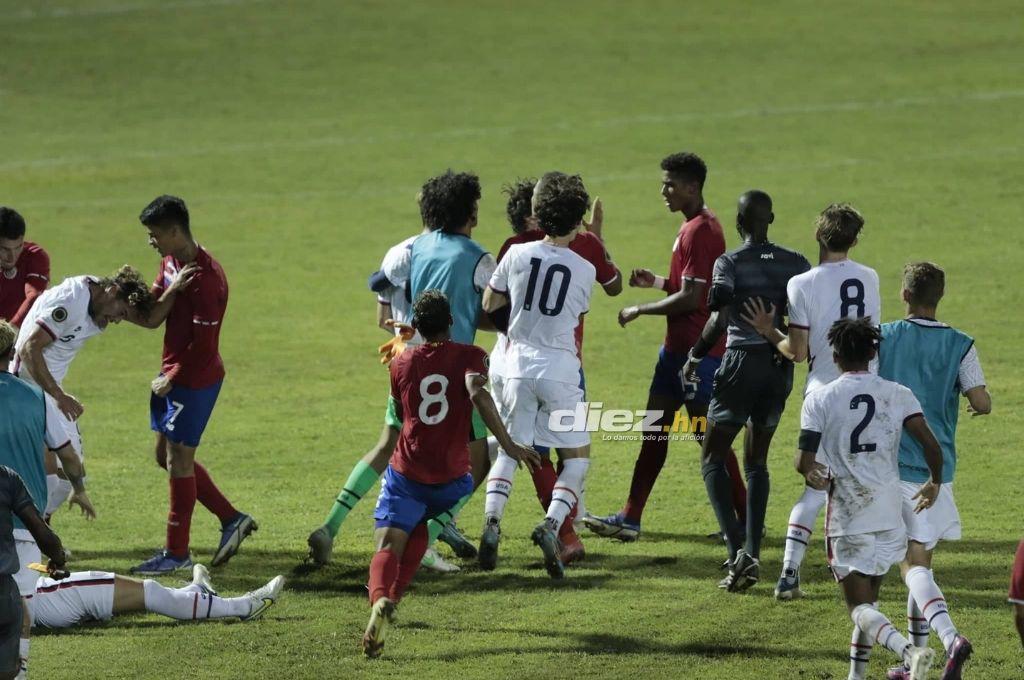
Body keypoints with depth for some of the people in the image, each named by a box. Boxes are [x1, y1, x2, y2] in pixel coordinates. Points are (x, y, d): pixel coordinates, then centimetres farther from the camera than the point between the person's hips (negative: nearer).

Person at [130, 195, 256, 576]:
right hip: (172, 376, 10)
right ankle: (231, 519, 24)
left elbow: (203, 346, -22)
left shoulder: (204, 277, -23)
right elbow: (152, 317, 6)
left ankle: (176, 553, 10)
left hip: (195, 380, -10)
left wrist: (170, 380, -13)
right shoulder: (170, 263, 8)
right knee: (166, 455, 15)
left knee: (178, 460, -1)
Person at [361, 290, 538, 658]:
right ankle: (392, 599, 24)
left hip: (407, 473, -1)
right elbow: (477, 393, -22)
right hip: (451, 479, 1)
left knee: (388, 545, -10)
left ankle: (380, 599, -42)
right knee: (418, 527, 31)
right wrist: (508, 445, -24)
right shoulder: (469, 356, -1)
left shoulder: (402, 362, 6)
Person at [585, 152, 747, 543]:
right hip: (678, 348, 11)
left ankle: (745, 520, 4)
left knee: (709, 437, -4)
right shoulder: (696, 226, 13)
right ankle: (630, 520, 14)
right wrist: (656, 282, 9)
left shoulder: (700, 232, -19)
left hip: (698, 351, -11)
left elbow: (690, 297, -22)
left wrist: (640, 311, -12)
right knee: (655, 429, 10)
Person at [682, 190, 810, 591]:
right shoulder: (796, 264, 5)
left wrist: (695, 357, -3)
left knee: (713, 457, 5)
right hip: (780, 367, 5)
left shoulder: (729, 263, -8)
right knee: (757, 461, 16)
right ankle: (753, 556, 7)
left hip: (741, 362, -5)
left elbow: (720, 321, -16)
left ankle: (737, 552, -11)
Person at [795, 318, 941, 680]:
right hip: (889, 512, 3)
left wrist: (813, 474, 17)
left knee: (860, 606, -4)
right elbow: (930, 444, -7)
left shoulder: (819, 399, -3)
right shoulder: (896, 394, 2)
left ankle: (909, 651, -29)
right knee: (868, 597, 20)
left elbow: (803, 462, -8)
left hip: (847, 513, -3)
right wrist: (935, 483, 13)